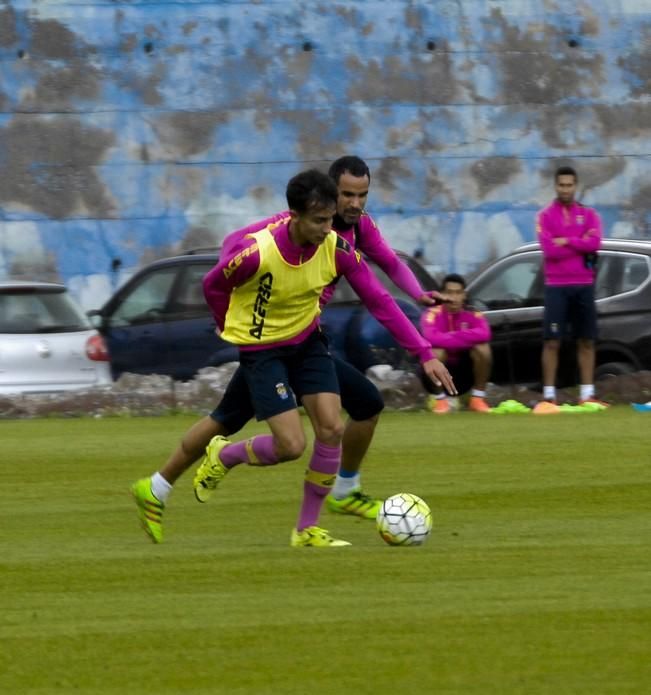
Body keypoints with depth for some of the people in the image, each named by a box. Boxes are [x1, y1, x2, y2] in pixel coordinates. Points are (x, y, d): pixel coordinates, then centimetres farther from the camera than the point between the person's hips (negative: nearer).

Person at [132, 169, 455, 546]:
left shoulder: (337, 249, -18)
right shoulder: (257, 252, -30)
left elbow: (379, 300, -13)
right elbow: (213, 287, -11)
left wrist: (425, 353, -17)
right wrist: (236, 330, 5)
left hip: (307, 340, 5)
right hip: (261, 349, -5)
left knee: (332, 428, -8)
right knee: (292, 445, -12)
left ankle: (308, 529, 8)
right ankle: (224, 455, 21)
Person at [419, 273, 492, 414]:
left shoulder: (473, 314, -6)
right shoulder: (434, 314, -14)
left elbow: (484, 334, -28)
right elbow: (431, 338, -35)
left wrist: (451, 337, -29)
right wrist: (465, 340, -27)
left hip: (465, 374, 2)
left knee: (483, 348, -23)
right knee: (435, 351, -33)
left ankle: (477, 398, -9)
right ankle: (439, 399, -10)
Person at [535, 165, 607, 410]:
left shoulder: (588, 215, 9)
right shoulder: (545, 216, 1)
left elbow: (595, 243, -9)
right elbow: (549, 250, -12)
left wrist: (566, 241, -11)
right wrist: (581, 245, -7)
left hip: (583, 285, 3)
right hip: (556, 286, -3)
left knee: (586, 341, 4)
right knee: (552, 342, -5)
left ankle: (587, 394, 8)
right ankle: (549, 395, -4)